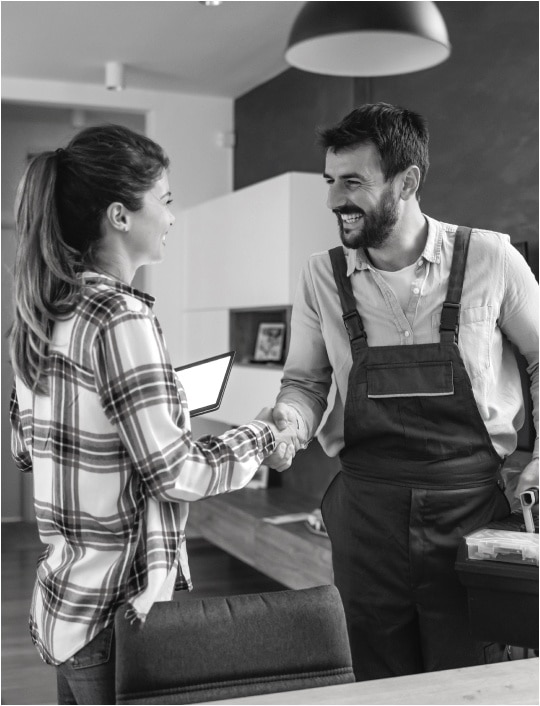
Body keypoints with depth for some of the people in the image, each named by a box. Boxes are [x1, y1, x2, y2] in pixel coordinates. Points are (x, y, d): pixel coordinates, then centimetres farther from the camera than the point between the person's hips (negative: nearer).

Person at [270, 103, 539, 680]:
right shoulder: (322, 277, 0)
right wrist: (290, 421, -12)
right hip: (367, 514, 2)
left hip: (472, 509, -1)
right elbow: (305, 380, 9)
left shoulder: (489, 259, -6)